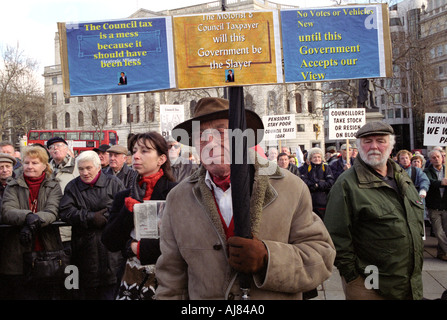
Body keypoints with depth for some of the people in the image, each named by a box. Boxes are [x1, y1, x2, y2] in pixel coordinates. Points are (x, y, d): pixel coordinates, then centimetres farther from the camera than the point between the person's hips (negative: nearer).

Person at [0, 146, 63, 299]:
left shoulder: (53, 187, 6)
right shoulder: (13, 186, 7)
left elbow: (52, 212, -10)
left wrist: (32, 224, -29)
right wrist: (27, 216, -29)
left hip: (47, 251, 0)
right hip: (18, 254, 0)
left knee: (48, 293, 5)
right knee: (21, 294, 5)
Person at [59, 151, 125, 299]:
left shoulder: (113, 183, 5)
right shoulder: (72, 187, 11)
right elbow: (65, 212, -4)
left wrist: (102, 218, -15)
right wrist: (91, 217, -13)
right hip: (85, 250, 2)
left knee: (110, 289, 0)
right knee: (86, 290, 8)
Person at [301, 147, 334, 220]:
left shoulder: (326, 167, 7)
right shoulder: (307, 168, 10)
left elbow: (330, 183, -5)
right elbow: (304, 181, -5)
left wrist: (318, 185, -12)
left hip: (323, 202, -1)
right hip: (310, 201, 1)